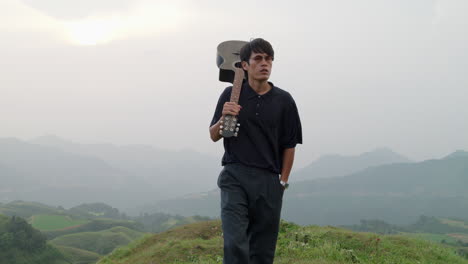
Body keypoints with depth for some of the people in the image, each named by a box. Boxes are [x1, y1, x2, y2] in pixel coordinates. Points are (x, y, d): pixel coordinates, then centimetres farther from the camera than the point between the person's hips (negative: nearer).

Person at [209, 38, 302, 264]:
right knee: (235, 243, -13)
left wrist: (283, 181, 6)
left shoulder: (283, 100, 4)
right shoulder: (231, 95, 2)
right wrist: (223, 118, -12)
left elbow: (289, 145, 9)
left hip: (269, 181, 2)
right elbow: (214, 136, 8)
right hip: (234, 177, -1)